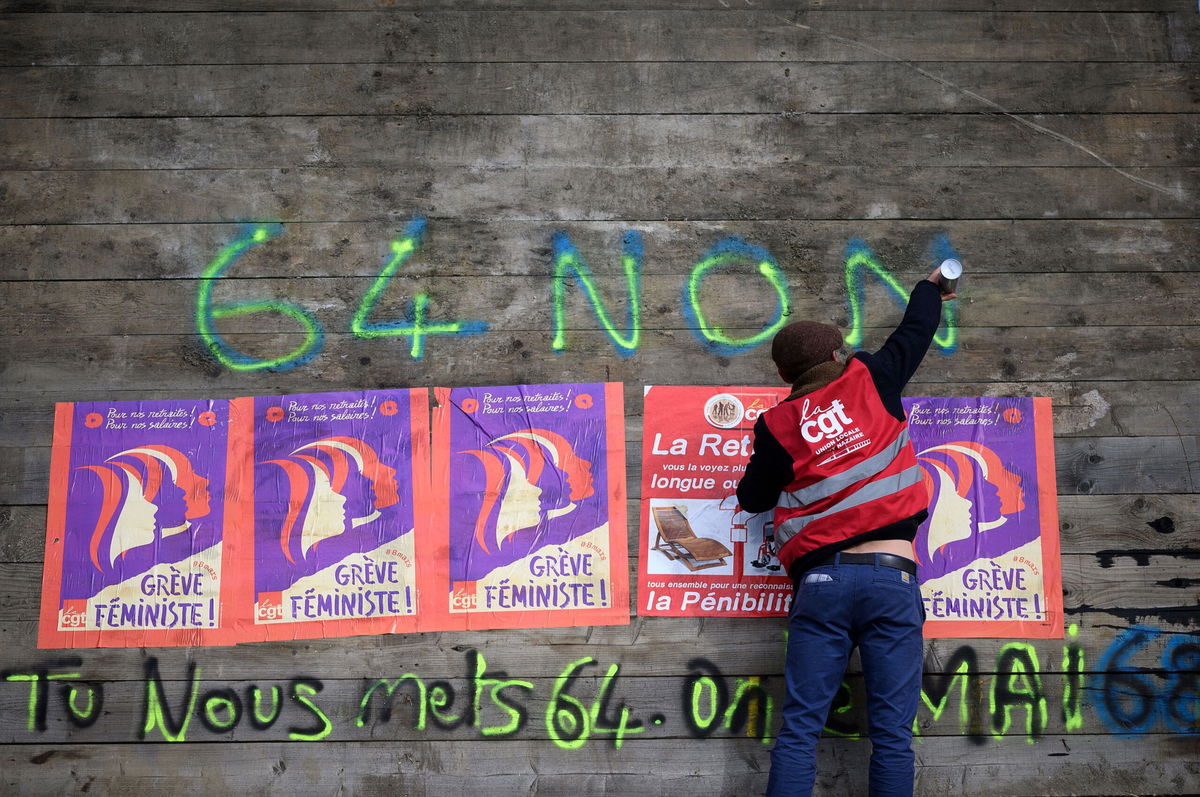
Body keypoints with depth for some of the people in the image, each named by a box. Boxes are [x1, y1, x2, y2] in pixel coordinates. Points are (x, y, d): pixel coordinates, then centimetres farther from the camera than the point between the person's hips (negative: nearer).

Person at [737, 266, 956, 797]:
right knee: (892, 732, 2)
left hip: (821, 580, 0)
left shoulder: (777, 424, 7)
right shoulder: (870, 380, 9)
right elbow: (914, 335, 27)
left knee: (799, 728, 1)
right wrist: (930, 288, 47)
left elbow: (753, 499, 17)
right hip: (891, 575, 0)